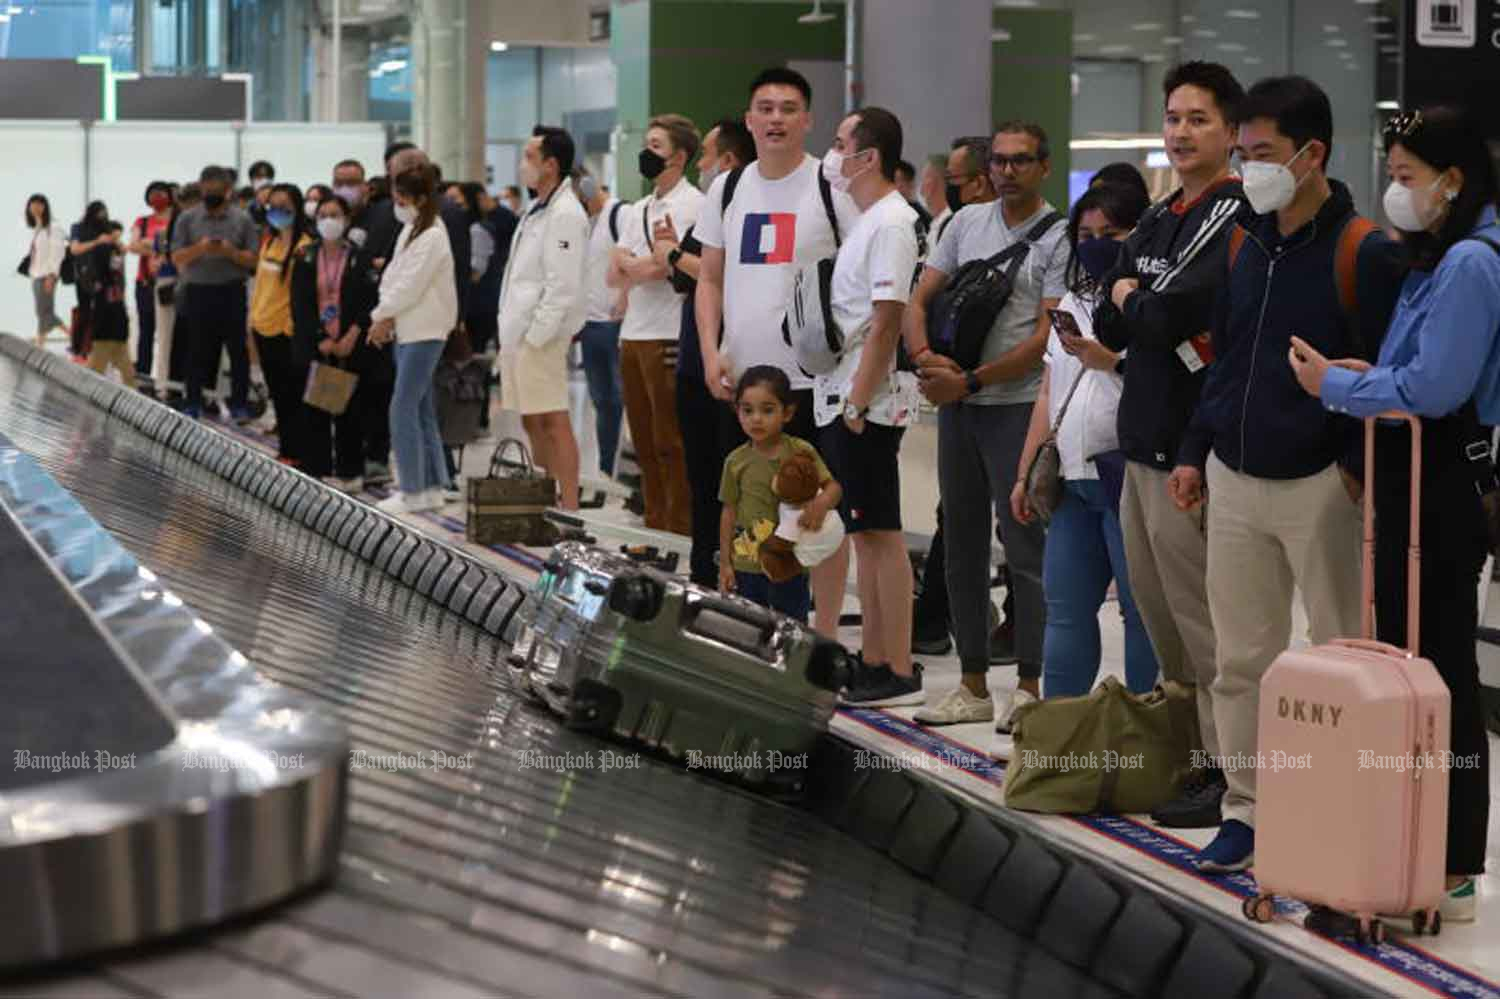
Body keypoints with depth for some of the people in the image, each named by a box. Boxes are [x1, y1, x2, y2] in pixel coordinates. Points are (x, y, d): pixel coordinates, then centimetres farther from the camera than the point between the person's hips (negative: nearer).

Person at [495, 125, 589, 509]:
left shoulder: (565, 214, -14)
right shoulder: (539, 211, 18)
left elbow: (562, 286, -19)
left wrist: (536, 336, -19)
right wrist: (508, 341, 17)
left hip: (541, 338, -10)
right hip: (519, 334, 10)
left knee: (553, 421, -9)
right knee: (532, 422, 14)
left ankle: (569, 506, -8)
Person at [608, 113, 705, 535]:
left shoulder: (692, 205, -7)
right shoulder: (638, 211, 20)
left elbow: (659, 266, -16)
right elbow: (613, 278, 14)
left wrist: (627, 263, 2)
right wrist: (637, 266, -5)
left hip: (668, 337, -8)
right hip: (632, 334, 8)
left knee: (671, 443, -7)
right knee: (645, 442, 11)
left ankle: (680, 530, -4)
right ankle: (654, 527, 17)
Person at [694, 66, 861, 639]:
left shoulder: (834, 187, -5)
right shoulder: (727, 189, 9)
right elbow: (710, 280, 13)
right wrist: (711, 353, 0)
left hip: (814, 379, -5)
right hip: (740, 378, 5)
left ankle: (825, 635, 10)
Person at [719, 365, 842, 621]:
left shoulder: (801, 452, -8)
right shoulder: (737, 461, -4)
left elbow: (832, 486, -8)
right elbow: (729, 511, 2)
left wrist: (822, 503, -33)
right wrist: (725, 563, 3)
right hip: (748, 564, 1)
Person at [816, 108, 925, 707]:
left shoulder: (890, 223, -14)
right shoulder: (865, 220, 17)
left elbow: (887, 320, -19)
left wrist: (858, 403, -21)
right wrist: (845, 402, 17)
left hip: (865, 405, -10)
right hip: (840, 401, 10)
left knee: (882, 534, -7)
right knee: (864, 535, 13)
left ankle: (899, 673, -3)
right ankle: (873, 662, 19)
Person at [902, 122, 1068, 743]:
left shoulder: (1058, 239, -6)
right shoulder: (966, 223, 12)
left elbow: (1046, 338, -12)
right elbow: (918, 300, 11)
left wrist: (969, 381, -15)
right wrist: (925, 357, -9)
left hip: (1018, 406, -6)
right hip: (956, 406, 6)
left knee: (1023, 544, -5)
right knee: (961, 544, 9)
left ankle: (1028, 686, 2)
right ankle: (973, 686, 17)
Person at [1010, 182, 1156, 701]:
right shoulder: (1072, 303, 20)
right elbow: (1048, 395, 22)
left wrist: (1112, 362, -20)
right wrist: (1025, 474, 19)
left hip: (1129, 474, -8)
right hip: (1073, 478, 8)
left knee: (1140, 608, -4)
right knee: (1065, 608, 9)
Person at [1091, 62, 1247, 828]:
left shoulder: (1239, 220, -13)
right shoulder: (1158, 221, 16)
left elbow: (1168, 315, -22)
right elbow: (1110, 327, 11)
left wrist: (1134, 301, -3)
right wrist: (1148, 311, -6)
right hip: (1143, 438, 9)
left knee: (1201, 615, -4)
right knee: (1152, 602, 17)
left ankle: (1229, 771, 3)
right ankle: (1184, 734, 29)